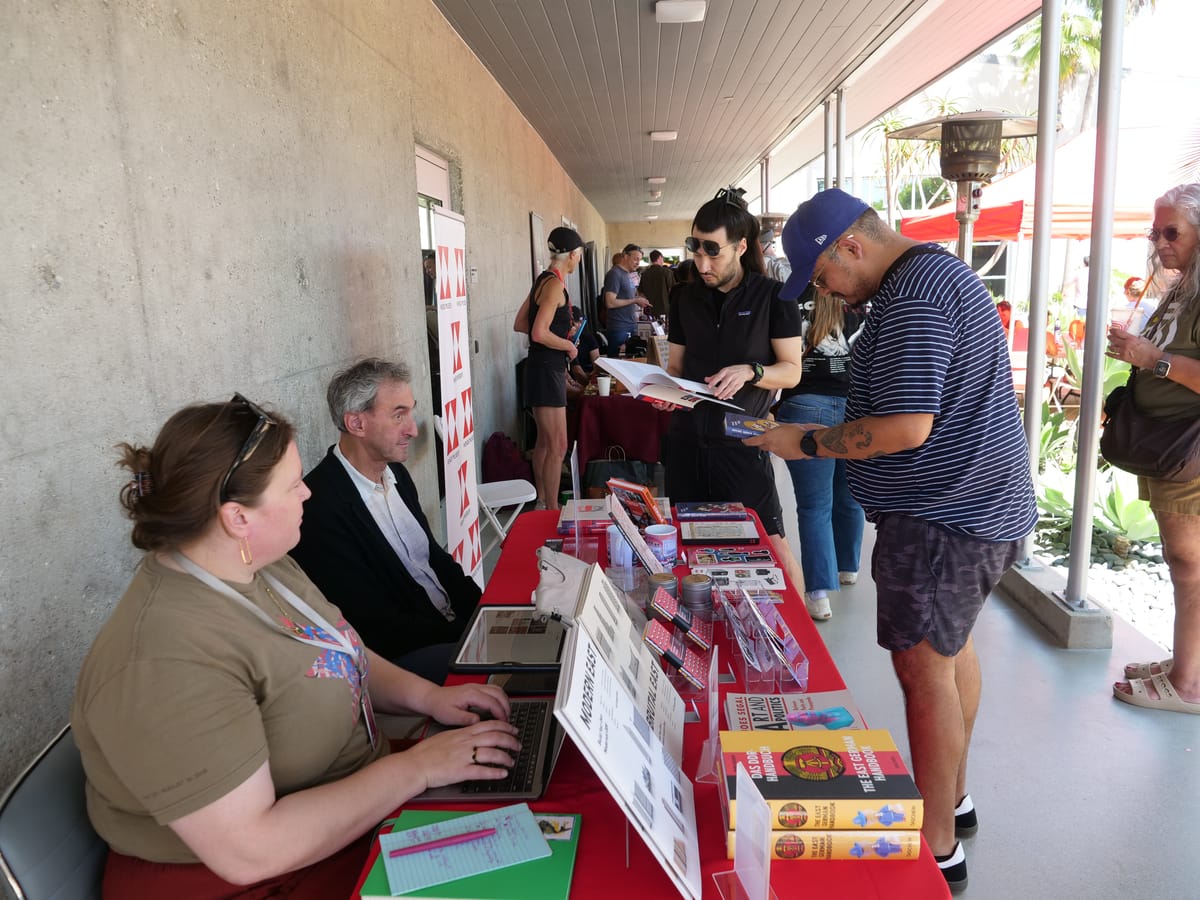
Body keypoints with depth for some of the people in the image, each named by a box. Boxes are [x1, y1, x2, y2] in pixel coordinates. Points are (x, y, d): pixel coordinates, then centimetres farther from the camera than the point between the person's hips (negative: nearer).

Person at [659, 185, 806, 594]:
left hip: (741, 442, -4)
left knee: (773, 548, -3)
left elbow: (791, 370, -4)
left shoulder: (773, 296, -4)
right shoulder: (684, 297, 8)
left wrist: (750, 372, -23)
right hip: (686, 439, 4)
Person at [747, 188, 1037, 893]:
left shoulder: (912, 298, -22)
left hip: (945, 516, -11)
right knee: (952, 646, 20)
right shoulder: (938, 271, 13)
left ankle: (938, 849, 11)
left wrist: (807, 442, -18)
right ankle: (953, 796, 38)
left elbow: (907, 428, -28)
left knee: (924, 667, -3)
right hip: (975, 503, 11)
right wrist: (839, 426, 13)